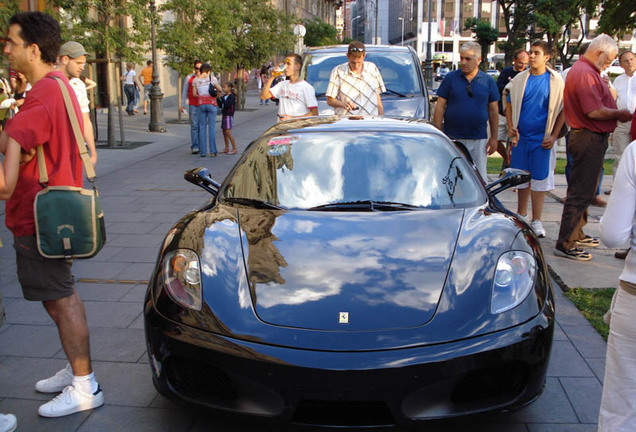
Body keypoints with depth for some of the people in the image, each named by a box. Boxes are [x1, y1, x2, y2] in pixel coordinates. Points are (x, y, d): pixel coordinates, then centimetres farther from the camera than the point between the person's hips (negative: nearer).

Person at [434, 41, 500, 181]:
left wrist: (494, 137, 5)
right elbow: (440, 107, 0)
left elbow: (493, 110, 10)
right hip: (452, 139, -1)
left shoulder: (488, 81, 6)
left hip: (479, 140, 1)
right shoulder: (450, 78, 1)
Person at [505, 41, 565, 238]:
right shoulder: (520, 79, 5)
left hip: (542, 139, -2)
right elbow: (510, 105, 12)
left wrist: (554, 136, -6)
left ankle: (536, 221, 8)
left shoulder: (555, 80, -1)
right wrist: (511, 127, -3)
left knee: (540, 178, 0)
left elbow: (562, 109, 1)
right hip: (521, 137, 2)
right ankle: (521, 216, 25)